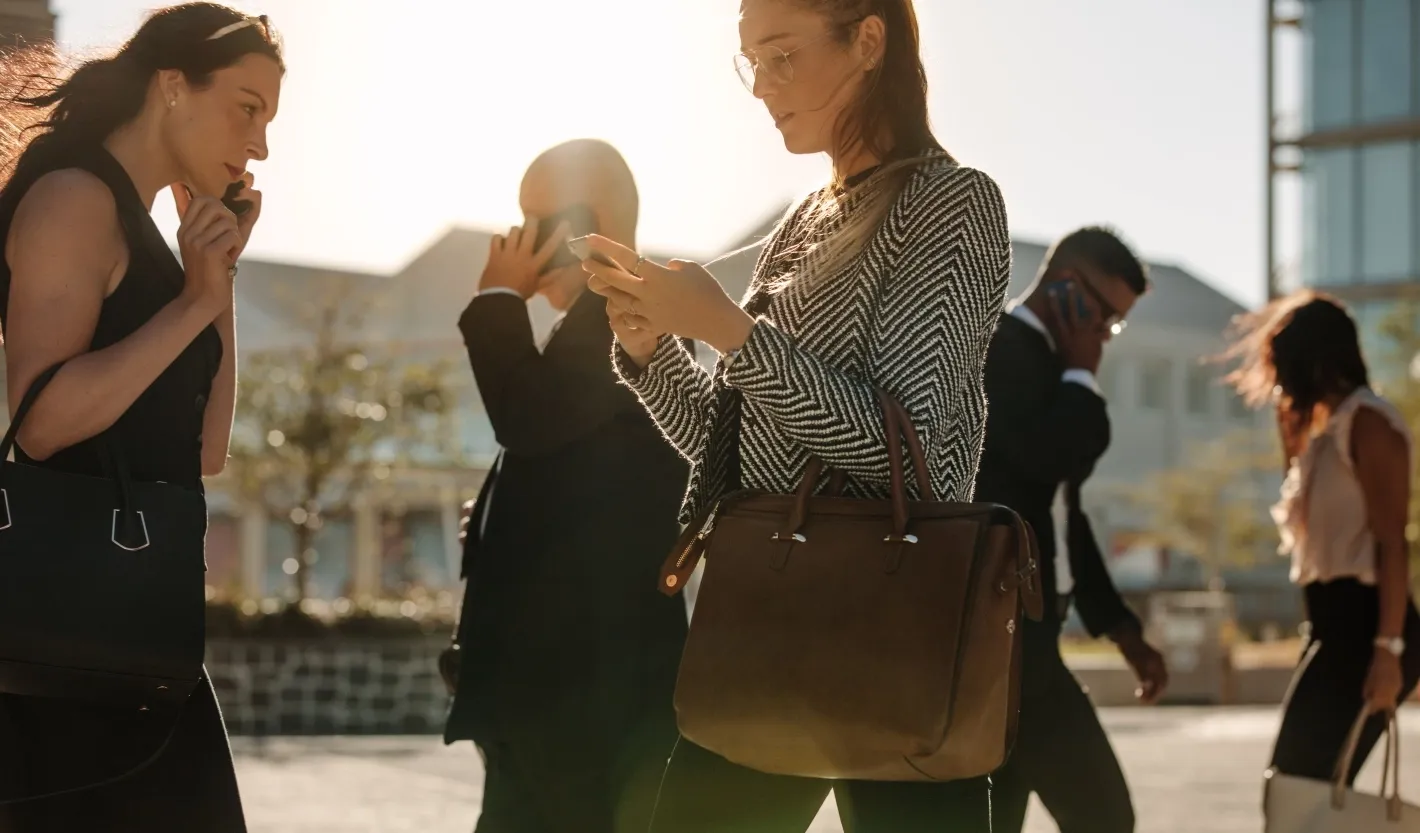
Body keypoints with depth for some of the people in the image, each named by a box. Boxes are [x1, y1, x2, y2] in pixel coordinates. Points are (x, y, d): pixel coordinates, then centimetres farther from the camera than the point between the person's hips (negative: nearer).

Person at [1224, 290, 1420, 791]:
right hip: (1338, 626, 10)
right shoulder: (1333, 425, 19)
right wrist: (1291, 434, 20)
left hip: (1363, 627, -10)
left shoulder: (1367, 422, -10)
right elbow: (1310, 529, 26)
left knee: (1302, 788, -13)